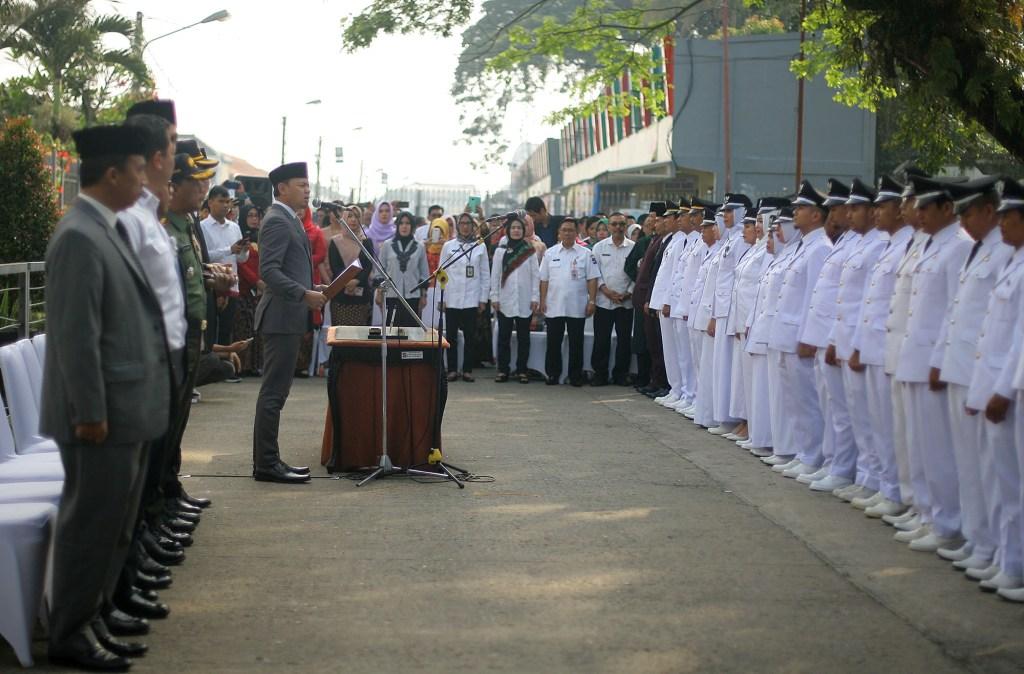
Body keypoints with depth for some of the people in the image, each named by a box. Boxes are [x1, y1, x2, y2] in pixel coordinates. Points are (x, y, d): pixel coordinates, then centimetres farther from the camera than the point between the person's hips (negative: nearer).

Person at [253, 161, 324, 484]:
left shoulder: (288, 219, 18)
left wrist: (311, 290, 13)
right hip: (282, 316, -10)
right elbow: (269, 271, -23)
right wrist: (305, 294, -27)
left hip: (290, 316, 10)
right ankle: (266, 464, -4)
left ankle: (269, 459, 18)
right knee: (274, 391, -7)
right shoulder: (277, 221, -13)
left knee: (276, 391, 12)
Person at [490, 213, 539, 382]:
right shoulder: (500, 251, 7)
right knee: (504, 336, 3)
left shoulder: (530, 251, 5)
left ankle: (522, 370, 9)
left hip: (525, 302, 0)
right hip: (505, 301, 1)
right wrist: (494, 297, -1)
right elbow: (495, 275, 5)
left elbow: (536, 275, 3)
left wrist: (535, 297, -4)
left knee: (523, 337, 4)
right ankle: (502, 370, 8)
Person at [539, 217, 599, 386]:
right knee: (553, 343, 5)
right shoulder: (550, 253, 8)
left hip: (577, 308, -1)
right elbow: (544, 280, 8)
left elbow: (592, 279, 0)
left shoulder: (585, 253, 2)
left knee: (576, 344, 3)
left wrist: (592, 301, -7)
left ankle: (576, 376, 10)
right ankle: (553, 374, 14)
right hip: (554, 307, 2)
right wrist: (543, 301, 1)